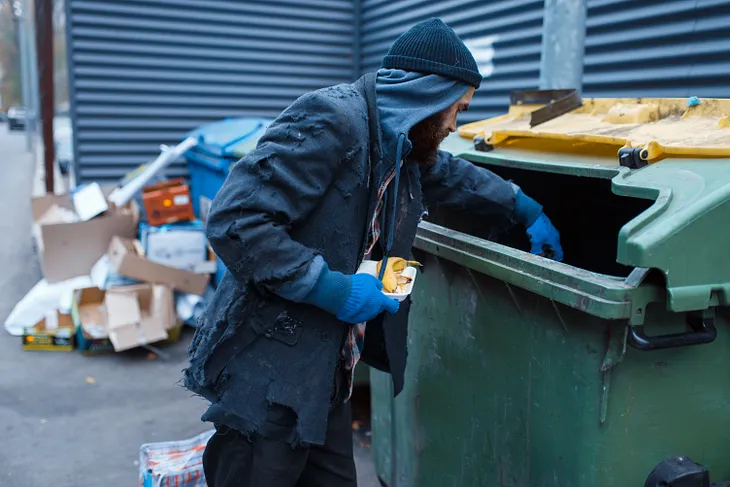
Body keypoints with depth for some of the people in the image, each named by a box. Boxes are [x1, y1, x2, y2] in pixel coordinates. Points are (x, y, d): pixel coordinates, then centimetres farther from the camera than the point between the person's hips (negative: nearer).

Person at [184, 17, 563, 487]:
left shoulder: (402, 145, 10)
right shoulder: (331, 120, -19)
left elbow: (455, 176, 33)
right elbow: (234, 220, -25)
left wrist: (527, 211, 37)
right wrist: (332, 287, -23)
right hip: (267, 378, -9)